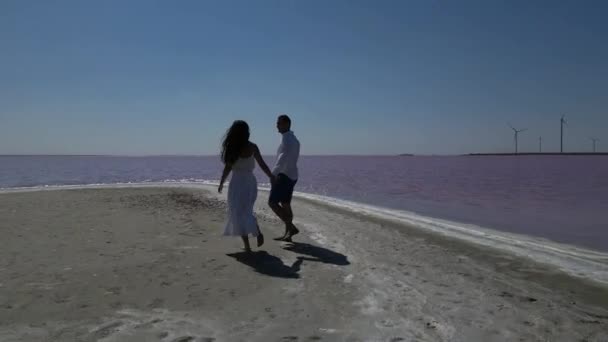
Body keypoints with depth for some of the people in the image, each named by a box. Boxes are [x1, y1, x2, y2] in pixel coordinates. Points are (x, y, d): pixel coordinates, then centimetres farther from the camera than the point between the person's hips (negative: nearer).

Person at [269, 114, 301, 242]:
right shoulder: (294, 139, 17)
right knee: (285, 204, 12)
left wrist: (273, 174, -28)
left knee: (272, 202, -9)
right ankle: (287, 234, 14)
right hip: (292, 175, 10)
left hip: (284, 175, -10)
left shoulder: (287, 138, -14)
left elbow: (283, 158, -25)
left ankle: (291, 227, -14)